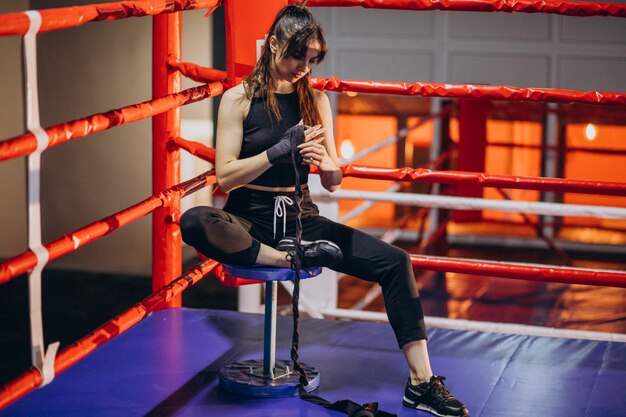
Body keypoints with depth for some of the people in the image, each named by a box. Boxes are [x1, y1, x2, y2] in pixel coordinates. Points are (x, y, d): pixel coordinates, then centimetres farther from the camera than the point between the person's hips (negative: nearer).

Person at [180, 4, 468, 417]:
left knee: (395, 261, -14)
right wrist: (280, 150, -22)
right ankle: (293, 259, -18)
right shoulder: (239, 99, -4)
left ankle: (421, 383, -9)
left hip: (301, 216, 3)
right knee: (194, 223, -37)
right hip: (250, 218, -3)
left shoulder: (316, 100, 6)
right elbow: (225, 176, -11)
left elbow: (334, 181, 5)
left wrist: (323, 160, -19)